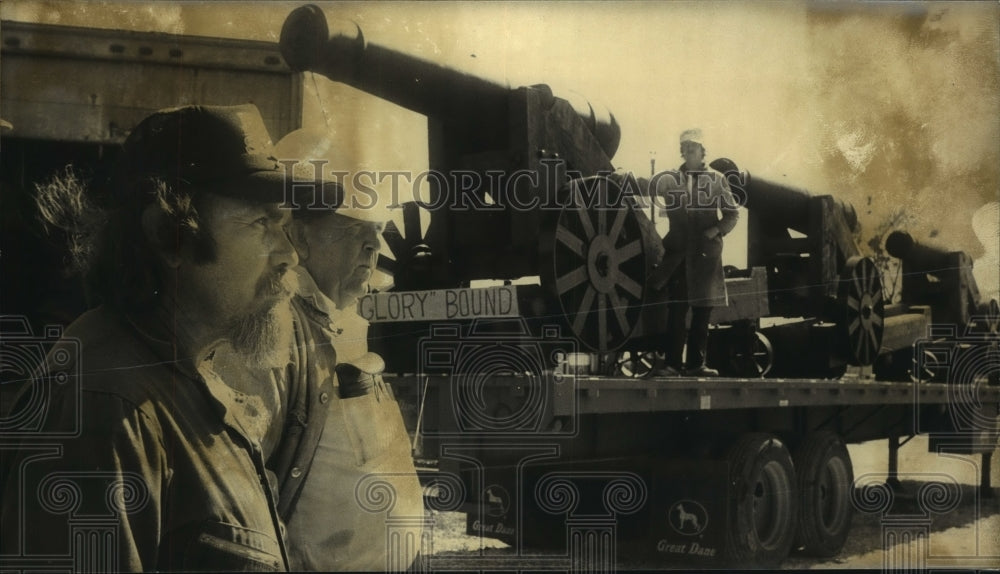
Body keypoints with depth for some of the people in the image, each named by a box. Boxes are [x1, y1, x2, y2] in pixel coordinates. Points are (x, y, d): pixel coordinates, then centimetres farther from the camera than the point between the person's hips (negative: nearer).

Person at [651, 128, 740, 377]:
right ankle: (672, 363, -3)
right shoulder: (671, 180, 11)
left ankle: (696, 363, 9)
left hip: (706, 251, 0)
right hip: (678, 251, 0)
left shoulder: (716, 179, 8)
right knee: (676, 308, -4)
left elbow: (732, 213, 9)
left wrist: (717, 229, -6)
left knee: (702, 310, 3)